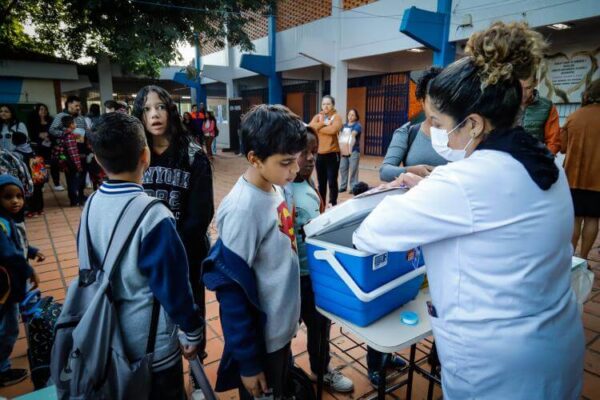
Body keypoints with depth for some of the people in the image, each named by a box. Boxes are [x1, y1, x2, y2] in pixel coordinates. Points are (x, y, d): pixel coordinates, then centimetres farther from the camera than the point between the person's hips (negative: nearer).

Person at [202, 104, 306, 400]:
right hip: (260, 338, -7)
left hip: (281, 326, 7)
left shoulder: (274, 188, -4)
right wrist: (247, 361, -15)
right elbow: (231, 290, -23)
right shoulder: (242, 209, -29)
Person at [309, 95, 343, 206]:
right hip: (319, 154, 4)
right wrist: (323, 123, -17)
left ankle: (333, 204, 12)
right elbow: (311, 126, -8)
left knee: (332, 182, -2)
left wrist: (318, 127, -10)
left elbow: (333, 130, -22)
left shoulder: (336, 117, -3)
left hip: (332, 154, -4)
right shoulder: (317, 116, 10)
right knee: (321, 182, 13)